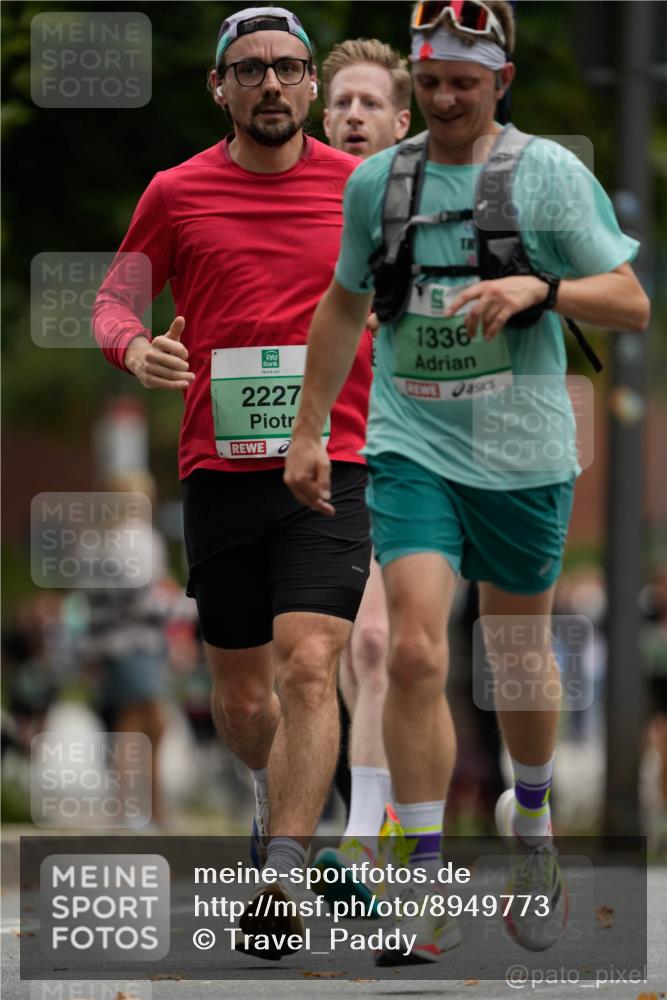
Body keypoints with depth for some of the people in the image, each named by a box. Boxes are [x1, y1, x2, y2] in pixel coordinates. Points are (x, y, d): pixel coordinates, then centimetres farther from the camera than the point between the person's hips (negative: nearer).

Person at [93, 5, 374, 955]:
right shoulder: (177, 192, 4)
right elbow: (115, 298, 12)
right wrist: (134, 348, -10)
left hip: (331, 467, -2)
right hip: (218, 471, 2)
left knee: (308, 667, -19)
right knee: (240, 698, 10)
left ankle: (281, 877, -22)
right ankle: (277, 789, 43)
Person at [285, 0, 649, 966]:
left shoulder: (552, 172, -4)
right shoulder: (375, 180, 5)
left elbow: (632, 305, -5)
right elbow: (344, 305, 18)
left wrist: (537, 286, -22)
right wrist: (308, 430, 16)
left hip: (524, 458, -1)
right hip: (411, 450, 1)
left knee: (519, 656, 12)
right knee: (415, 652, -14)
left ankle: (531, 815, 41)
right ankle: (426, 892, -12)